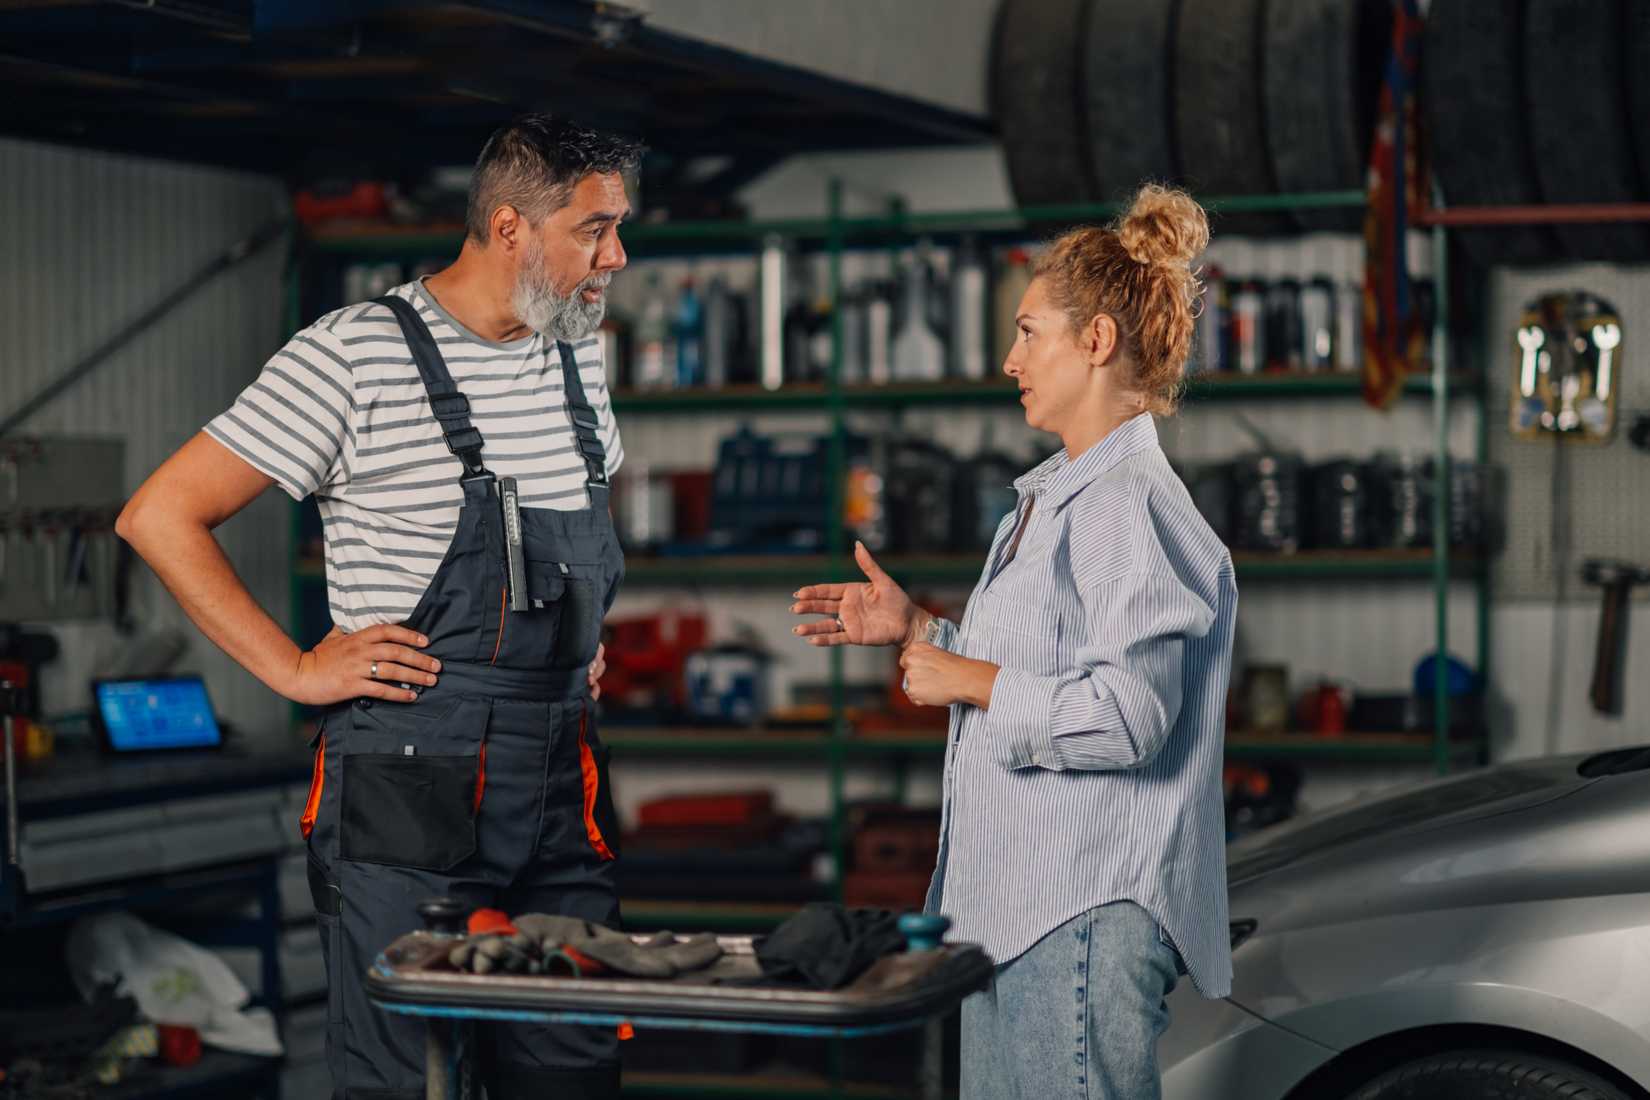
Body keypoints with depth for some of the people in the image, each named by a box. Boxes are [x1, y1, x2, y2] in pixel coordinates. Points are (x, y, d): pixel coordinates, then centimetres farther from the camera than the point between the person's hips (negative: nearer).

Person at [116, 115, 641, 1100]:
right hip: (411, 790, -6)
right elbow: (160, 518, -7)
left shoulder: (578, 357, 12)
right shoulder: (356, 355, -9)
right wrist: (299, 670, -9)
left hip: (563, 791, 6)